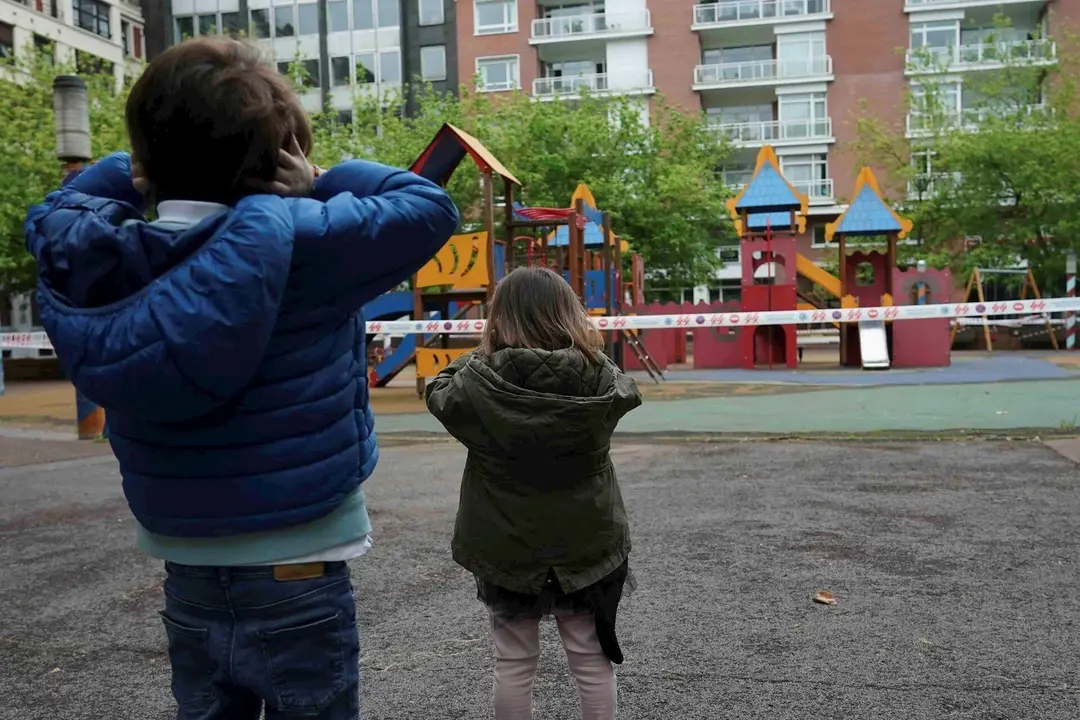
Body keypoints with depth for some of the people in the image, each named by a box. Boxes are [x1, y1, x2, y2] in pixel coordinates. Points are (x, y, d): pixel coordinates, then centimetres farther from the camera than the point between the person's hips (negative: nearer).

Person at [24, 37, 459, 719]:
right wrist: (321, 182, -2)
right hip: (295, 580, -5)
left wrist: (143, 170, 6)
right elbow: (430, 207, -10)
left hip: (187, 580, 5)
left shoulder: (93, 259, -6)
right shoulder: (294, 241, -21)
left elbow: (57, 209, 18)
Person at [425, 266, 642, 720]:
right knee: (591, 661, 14)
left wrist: (482, 354, 7)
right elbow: (628, 391, 10)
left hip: (506, 547, -1)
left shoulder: (479, 383, -17)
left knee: (514, 663, 14)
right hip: (584, 544, 1)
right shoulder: (599, 379, -13)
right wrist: (587, 349, 10)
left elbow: (438, 393, 5)